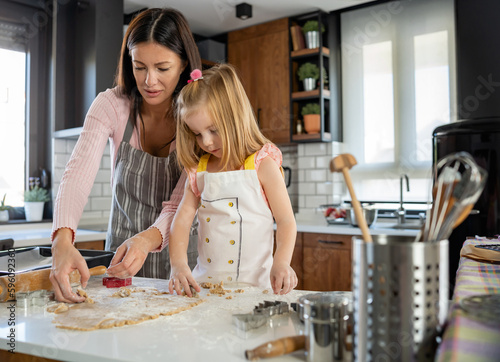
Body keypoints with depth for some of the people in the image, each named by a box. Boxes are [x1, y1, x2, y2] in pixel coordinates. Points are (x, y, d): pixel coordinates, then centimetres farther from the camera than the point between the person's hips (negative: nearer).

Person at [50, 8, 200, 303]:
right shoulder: (111, 106, -10)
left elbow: (180, 204, -19)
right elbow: (79, 173, -23)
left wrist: (147, 240, -40)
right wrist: (63, 241, -42)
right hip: (120, 255, 1)